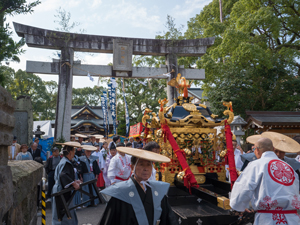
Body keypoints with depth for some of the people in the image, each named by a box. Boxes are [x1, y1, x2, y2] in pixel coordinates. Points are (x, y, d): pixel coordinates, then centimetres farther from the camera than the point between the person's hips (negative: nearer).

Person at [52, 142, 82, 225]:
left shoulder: (63, 161, 12)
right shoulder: (66, 163, -20)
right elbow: (63, 175, -35)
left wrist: (74, 181, 16)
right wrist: (73, 183, -34)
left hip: (59, 190, 10)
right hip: (63, 193, -10)